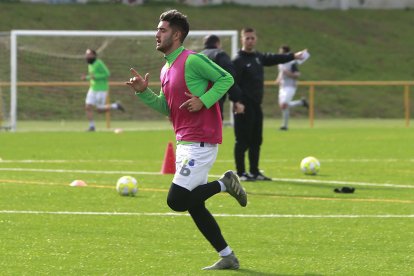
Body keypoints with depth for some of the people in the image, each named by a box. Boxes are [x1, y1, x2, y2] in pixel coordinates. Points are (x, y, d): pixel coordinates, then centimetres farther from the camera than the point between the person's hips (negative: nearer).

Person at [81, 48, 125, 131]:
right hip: (93, 89, 8)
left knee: (99, 109, -2)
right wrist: (86, 77, 4)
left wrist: (95, 76, -27)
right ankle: (91, 126, 6)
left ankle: (115, 106, 19)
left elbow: (107, 74, -21)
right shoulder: (90, 65, 9)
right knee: (88, 107, -3)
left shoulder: (99, 63, -18)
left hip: (102, 89, -8)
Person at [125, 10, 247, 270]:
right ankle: (228, 257, 15)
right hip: (184, 143, 9)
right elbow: (166, 107, 19)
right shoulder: (166, 69, 15)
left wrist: (203, 101, -20)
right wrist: (144, 91, 6)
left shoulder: (192, 60, -12)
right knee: (194, 206, 9)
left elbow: (226, 78, -11)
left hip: (200, 143, -9)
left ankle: (225, 184, 3)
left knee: (177, 201, -13)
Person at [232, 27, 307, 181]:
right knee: (242, 141, -5)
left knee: (256, 140, 11)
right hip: (244, 107, -8)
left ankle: (254, 172, 18)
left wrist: (293, 56, 31)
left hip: (256, 105, 8)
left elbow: (273, 59, 29)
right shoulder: (238, 60, -10)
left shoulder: (258, 57, 14)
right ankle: (241, 173, -1)